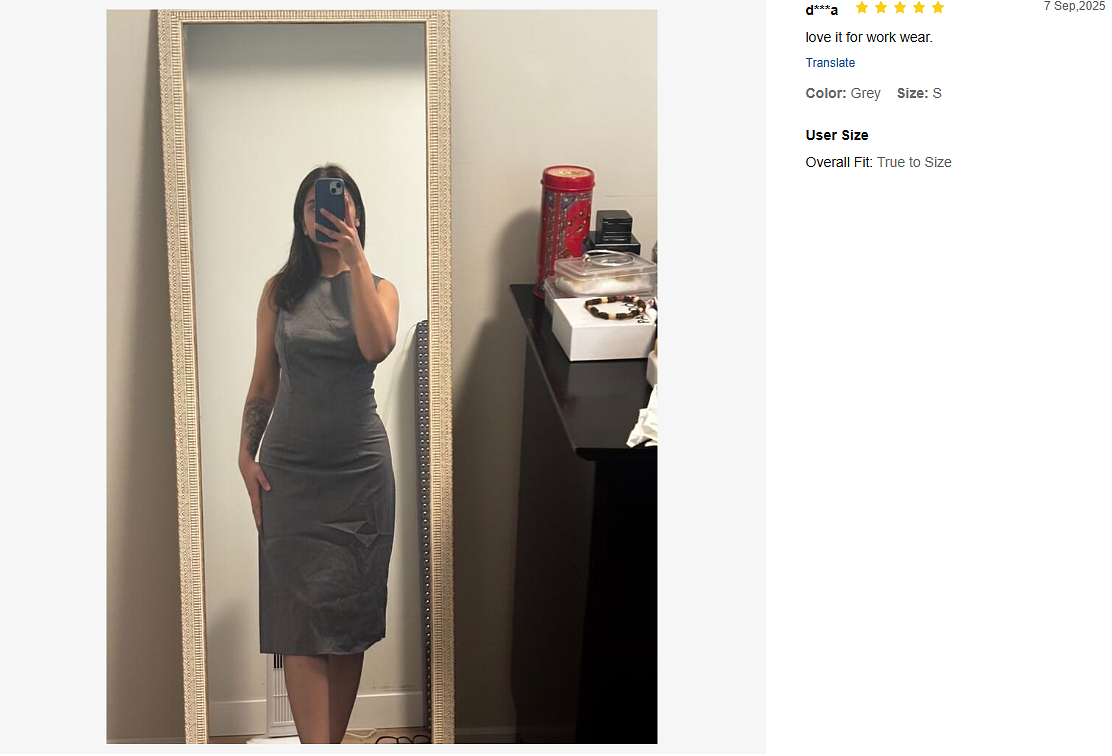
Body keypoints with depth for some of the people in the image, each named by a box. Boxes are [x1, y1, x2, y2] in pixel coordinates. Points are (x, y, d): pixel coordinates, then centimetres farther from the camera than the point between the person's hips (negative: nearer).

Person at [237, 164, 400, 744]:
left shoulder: (378, 287, 4)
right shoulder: (280, 290, 6)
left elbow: (377, 347, -18)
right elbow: (263, 381, 8)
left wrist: (355, 260, -17)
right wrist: (247, 455, 0)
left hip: (359, 464, 0)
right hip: (290, 467, 0)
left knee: (349, 612, 5)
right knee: (301, 615, -6)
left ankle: (331, 745, 18)